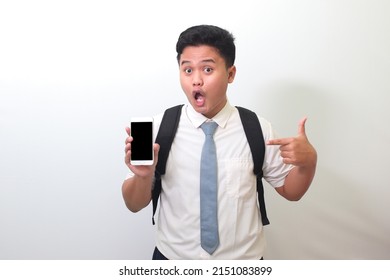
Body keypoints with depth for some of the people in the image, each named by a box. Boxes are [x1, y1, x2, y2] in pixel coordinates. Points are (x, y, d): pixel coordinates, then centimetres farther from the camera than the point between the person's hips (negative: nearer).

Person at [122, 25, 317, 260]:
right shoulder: (160, 126, -13)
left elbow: (290, 191, 0)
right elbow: (135, 205, -7)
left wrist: (308, 161, -20)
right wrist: (143, 175, -28)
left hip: (242, 258, 1)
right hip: (173, 256, 0)